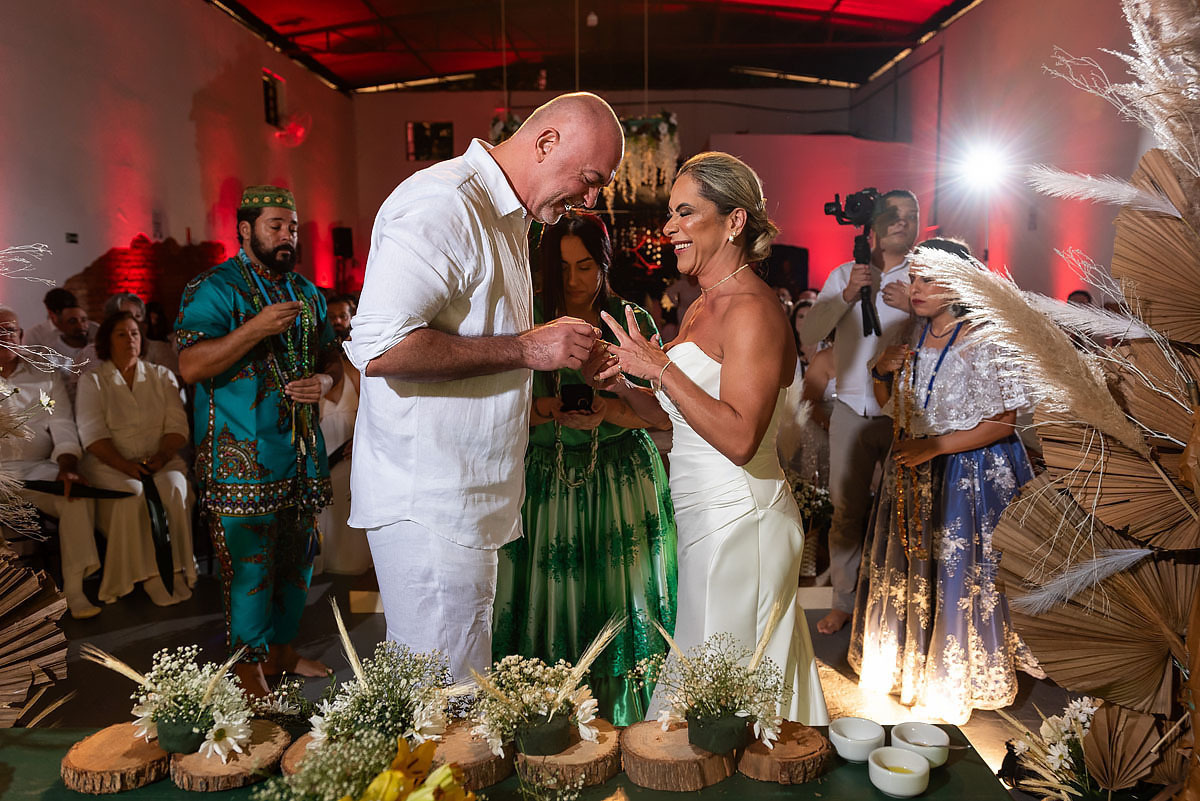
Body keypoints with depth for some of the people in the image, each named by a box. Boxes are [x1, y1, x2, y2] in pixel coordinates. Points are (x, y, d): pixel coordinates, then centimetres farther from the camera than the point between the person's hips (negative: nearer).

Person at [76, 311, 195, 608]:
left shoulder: (162, 376, 14)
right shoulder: (92, 380, 8)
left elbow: (177, 425, 5)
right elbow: (93, 433, -4)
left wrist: (162, 456, -15)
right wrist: (124, 464, -19)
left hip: (159, 461, 2)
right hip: (109, 463, -1)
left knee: (174, 487, -31)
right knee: (132, 492, -33)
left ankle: (176, 568, -26)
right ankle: (148, 575, -26)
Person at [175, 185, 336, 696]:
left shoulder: (306, 291, 14)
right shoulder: (214, 288, -7)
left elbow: (329, 354, 22)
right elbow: (190, 367, -18)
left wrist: (324, 380, -2)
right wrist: (256, 328, -27)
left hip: (302, 449, 7)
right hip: (243, 457, -7)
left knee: (298, 556, 14)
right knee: (250, 565, -2)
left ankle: (282, 649, 31)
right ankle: (251, 672, 13)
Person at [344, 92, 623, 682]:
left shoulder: (504, 216, 19)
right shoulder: (443, 204, -16)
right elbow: (381, 347, -26)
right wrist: (523, 349, -21)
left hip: (467, 497, 10)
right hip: (428, 504, -10)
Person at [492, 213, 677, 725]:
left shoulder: (634, 322, 2)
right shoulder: (528, 321, 1)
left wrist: (609, 411, -19)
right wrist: (547, 411, -19)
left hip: (621, 478, 1)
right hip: (546, 477, 0)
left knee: (618, 599, 3)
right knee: (548, 598, 2)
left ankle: (620, 717, 22)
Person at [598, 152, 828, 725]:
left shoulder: (752, 310, -15)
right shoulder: (701, 309, 14)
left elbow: (739, 437, -24)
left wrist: (660, 366, -23)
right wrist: (622, 383, 3)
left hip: (739, 517, -9)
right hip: (704, 515, 9)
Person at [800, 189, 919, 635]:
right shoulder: (843, 276, 10)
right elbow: (807, 335, 0)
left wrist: (913, 308, -18)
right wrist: (846, 296, -11)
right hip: (851, 411, 2)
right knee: (846, 513, 8)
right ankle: (843, 602, 22)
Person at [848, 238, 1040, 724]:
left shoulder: (983, 342, -15)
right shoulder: (914, 338, 7)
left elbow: (1002, 423, -17)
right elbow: (894, 406, 17)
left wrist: (933, 446, -21)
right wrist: (882, 372, -3)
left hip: (970, 474, -6)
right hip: (913, 471, 6)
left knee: (960, 573, 2)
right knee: (911, 568, 13)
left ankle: (958, 677, 21)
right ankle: (911, 661, 31)